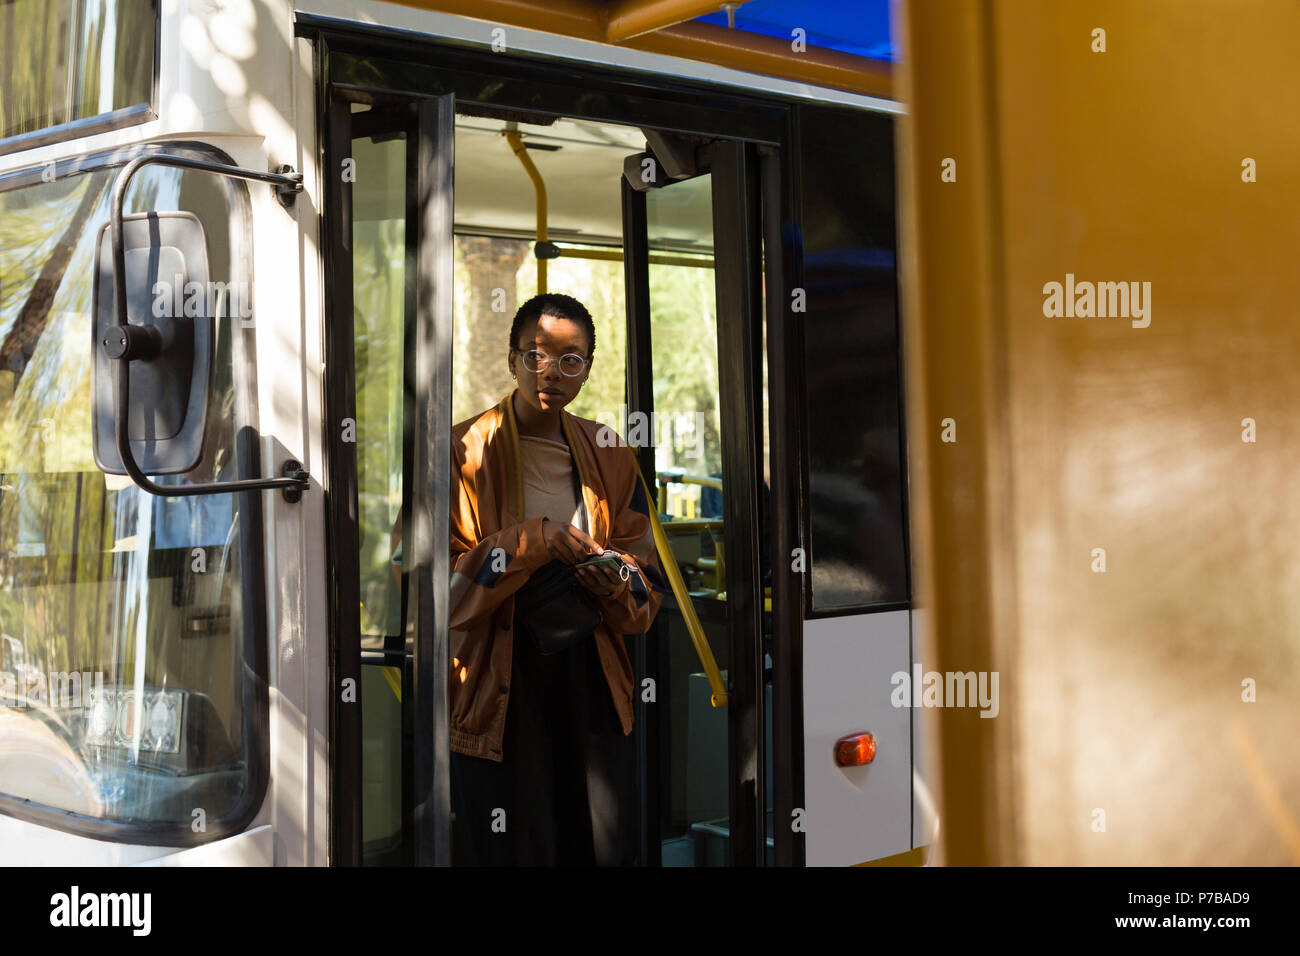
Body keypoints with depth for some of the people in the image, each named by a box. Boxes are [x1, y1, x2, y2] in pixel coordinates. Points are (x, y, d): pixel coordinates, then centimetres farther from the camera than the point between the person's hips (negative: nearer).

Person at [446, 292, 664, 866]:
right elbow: (442, 581, -10)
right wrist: (532, 540, -19)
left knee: (611, 850, 6)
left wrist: (618, 587, -9)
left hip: (591, 674, 4)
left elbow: (648, 578, 14)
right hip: (500, 683, -4)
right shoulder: (466, 451, -4)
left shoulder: (607, 456, 11)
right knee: (517, 852, 1)